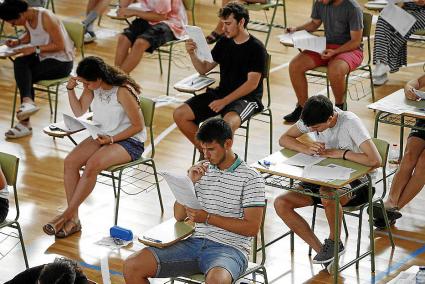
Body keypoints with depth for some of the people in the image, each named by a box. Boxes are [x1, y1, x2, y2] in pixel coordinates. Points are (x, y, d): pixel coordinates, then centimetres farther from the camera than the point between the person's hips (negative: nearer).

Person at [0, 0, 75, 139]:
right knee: (20, 63, -21)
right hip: (43, 57, 7)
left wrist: (35, 49, -23)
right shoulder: (27, 18, 0)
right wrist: (18, 41, 2)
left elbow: (60, 45, -21)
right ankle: (27, 102, -32)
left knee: (23, 75, -21)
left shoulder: (46, 18, -23)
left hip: (61, 62, -7)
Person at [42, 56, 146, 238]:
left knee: (92, 165, -32)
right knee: (70, 162, -19)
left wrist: (112, 139, -22)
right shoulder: (92, 88, -1)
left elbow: (138, 125, -16)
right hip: (102, 136, 7)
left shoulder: (123, 91, -22)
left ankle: (66, 215, -20)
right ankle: (73, 219, -20)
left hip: (129, 141, -7)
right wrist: (71, 89, -4)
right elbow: (79, 111, 12)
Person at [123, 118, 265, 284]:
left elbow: (252, 228, -9)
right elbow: (179, 216, 14)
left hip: (229, 248, -5)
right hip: (194, 242, 6)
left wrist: (208, 218, -13)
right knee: (132, 266, -11)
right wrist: (189, 183, -3)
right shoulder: (201, 170, 13)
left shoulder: (251, 178, -3)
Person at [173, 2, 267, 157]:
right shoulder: (224, 43, 9)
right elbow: (203, 69, 15)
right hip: (221, 92, 7)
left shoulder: (256, 48, -9)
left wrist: (224, 101, -21)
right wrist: (192, 53, -5)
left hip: (247, 98, -7)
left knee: (228, 123, -39)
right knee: (179, 115, -9)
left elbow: (252, 83, -16)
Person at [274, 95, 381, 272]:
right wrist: (307, 149, -19)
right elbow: (284, 139, 0)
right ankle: (322, 251, -10)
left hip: (354, 183, -7)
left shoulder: (350, 123, -25)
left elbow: (375, 160, -34)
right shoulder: (313, 118, -8)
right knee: (281, 204, -14)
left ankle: (334, 242, -13)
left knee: (327, 193, -41)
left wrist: (340, 153, -25)